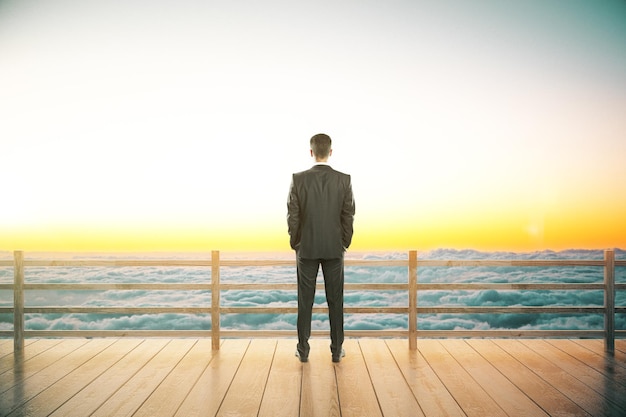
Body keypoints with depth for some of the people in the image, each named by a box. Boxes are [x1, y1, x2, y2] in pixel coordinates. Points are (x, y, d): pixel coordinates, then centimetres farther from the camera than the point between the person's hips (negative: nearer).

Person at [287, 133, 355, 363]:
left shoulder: (298, 179, -8)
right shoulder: (344, 180, -6)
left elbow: (292, 216, -6)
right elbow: (349, 216, -3)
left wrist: (295, 244, 7)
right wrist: (344, 243, 9)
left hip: (306, 248, 0)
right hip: (334, 249, 1)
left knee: (305, 300, 8)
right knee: (335, 300, 9)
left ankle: (303, 349, 14)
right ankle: (336, 350, 15)